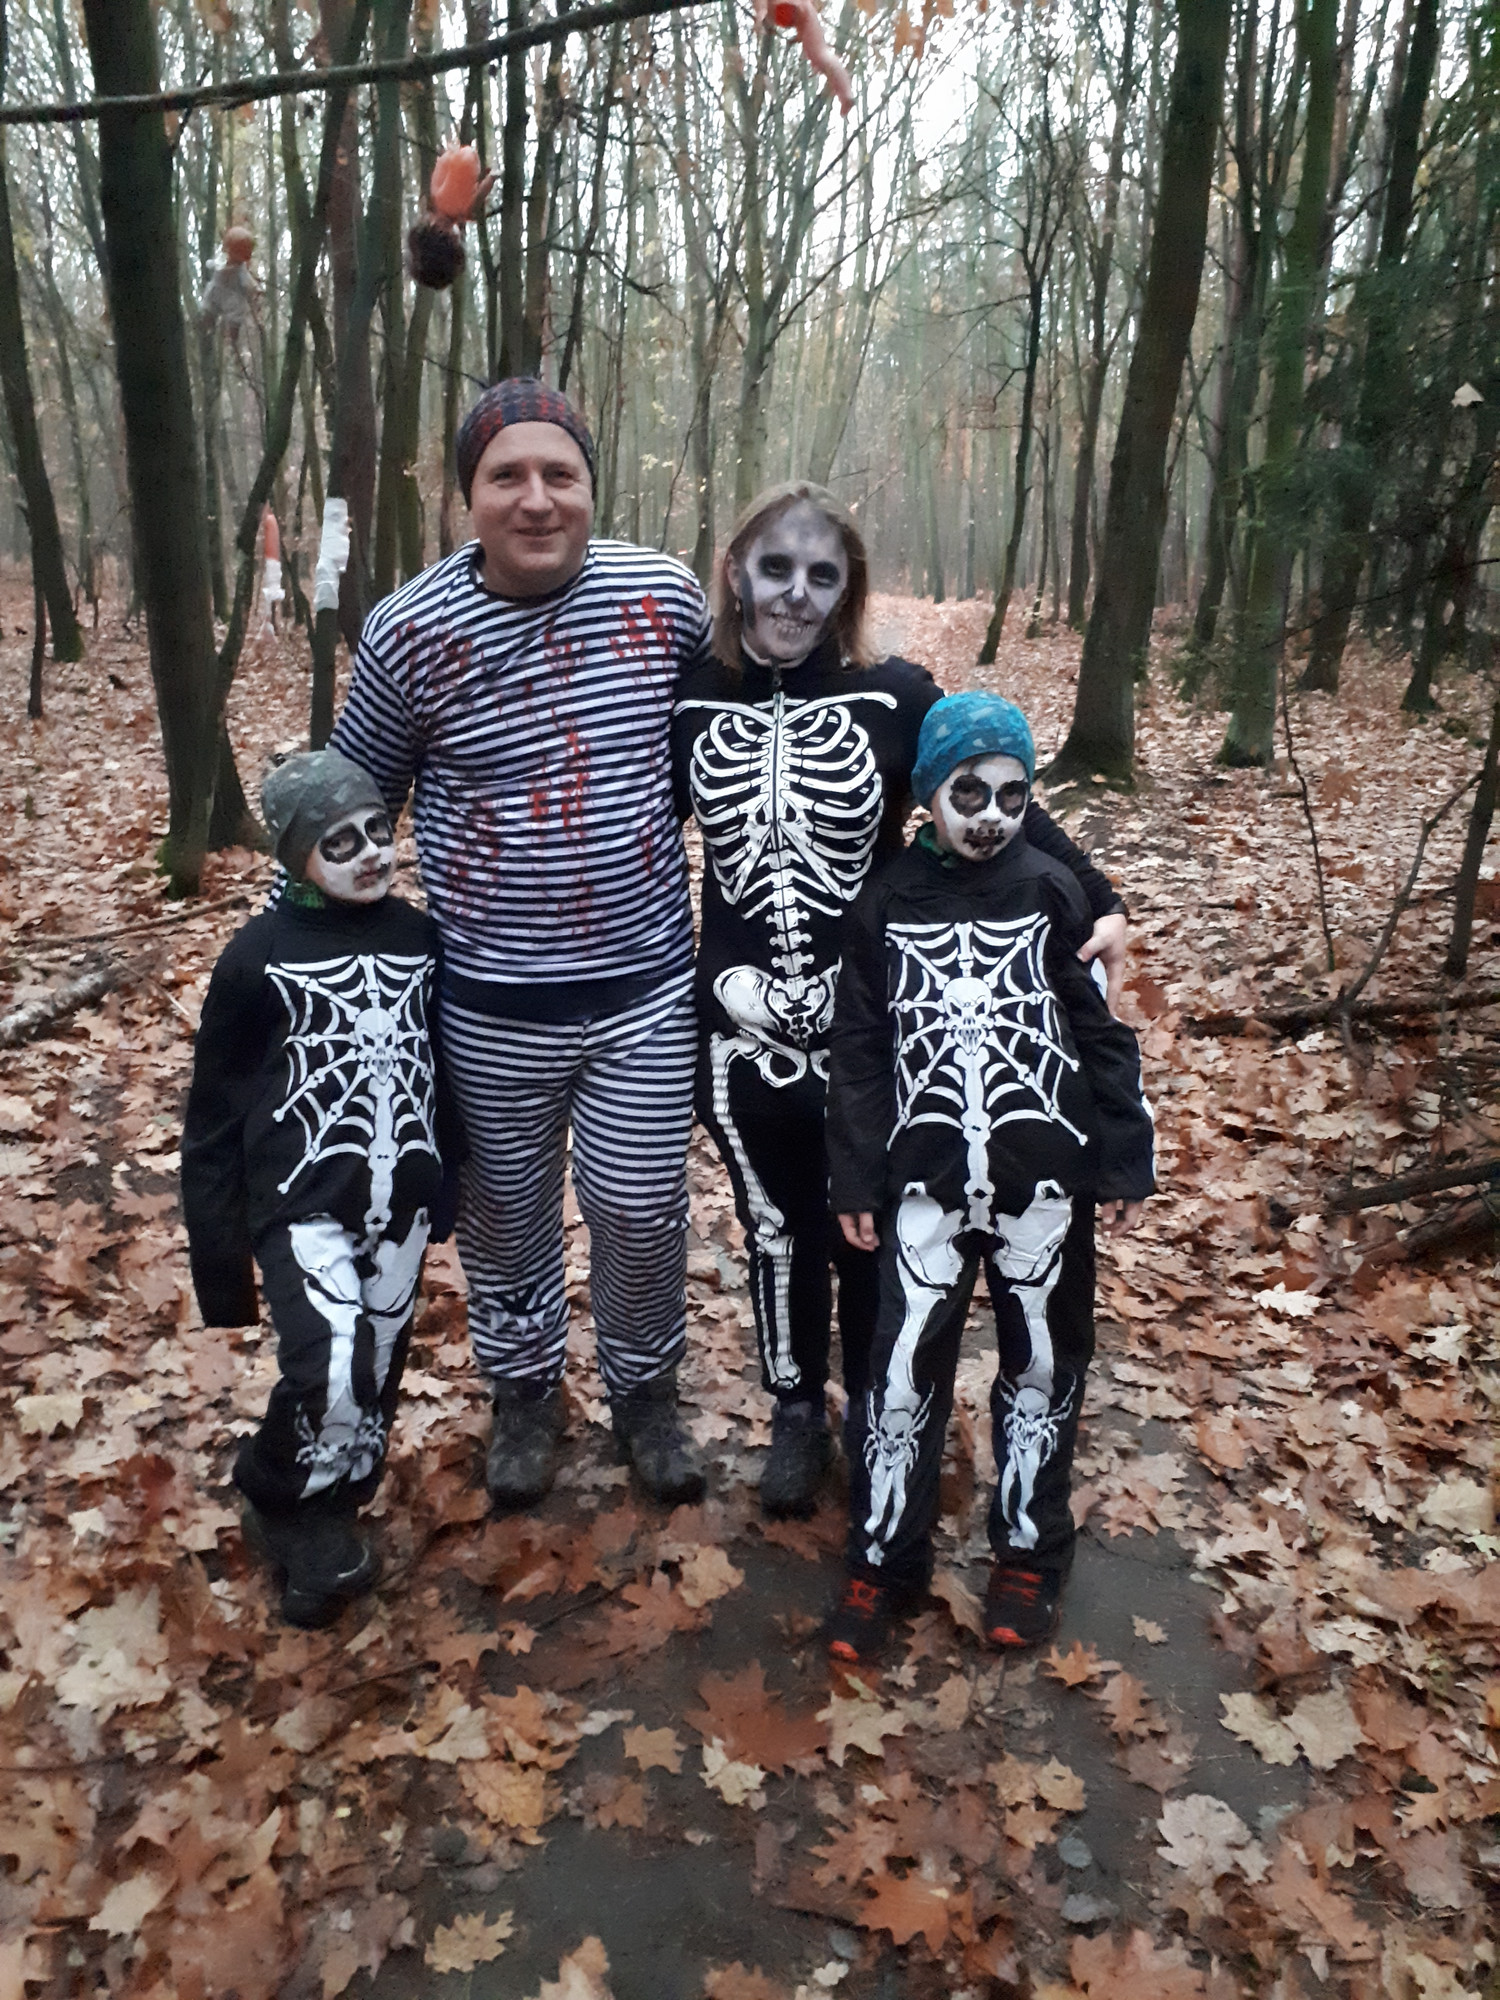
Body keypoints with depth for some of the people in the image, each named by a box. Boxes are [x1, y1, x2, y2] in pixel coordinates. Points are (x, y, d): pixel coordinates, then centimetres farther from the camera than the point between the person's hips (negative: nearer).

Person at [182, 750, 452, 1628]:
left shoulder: (420, 937, 1)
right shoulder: (259, 957, -10)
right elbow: (214, 1123, -5)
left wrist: (446, 1184, 15)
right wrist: (221, 1262, -4)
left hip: (399, 1201, 4)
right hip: (304, 1202, -4)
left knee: (378, 1379, 12)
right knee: (330, 1376, -18)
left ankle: (324, 1525, 36)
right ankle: (285, 1509, 13)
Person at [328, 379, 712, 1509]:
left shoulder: (663, 596, -4)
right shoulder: (412, 632, -9)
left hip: (646, 984, 1)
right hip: (490, 1002, 0)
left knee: (641, 1211, 9)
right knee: (507, 1209, 16)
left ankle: (646, 1388, 37)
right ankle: (525, 1386, 42)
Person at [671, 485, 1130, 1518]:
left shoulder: (895, 696, -9)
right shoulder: (691, 700, -2)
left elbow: (1005, 809, -6)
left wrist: (1099, 901, -20)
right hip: (742, 1032, 2)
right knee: (777, 1231, 17)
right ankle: (798, 1411, 41)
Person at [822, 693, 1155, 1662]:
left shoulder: (1054, 894, -1)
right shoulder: (887, 905, 1)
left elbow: (1106, 1032, 3)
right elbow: (859, 1054, 4)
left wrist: (1126, 1161, 1)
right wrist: (856, 1182, 2)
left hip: (1047, 1176, 1)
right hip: (928, 1180, 0)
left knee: (1044, 1364, 13)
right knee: (904, 1370, 3)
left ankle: (1030, 1551, 33)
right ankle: (884, 1558, 22)